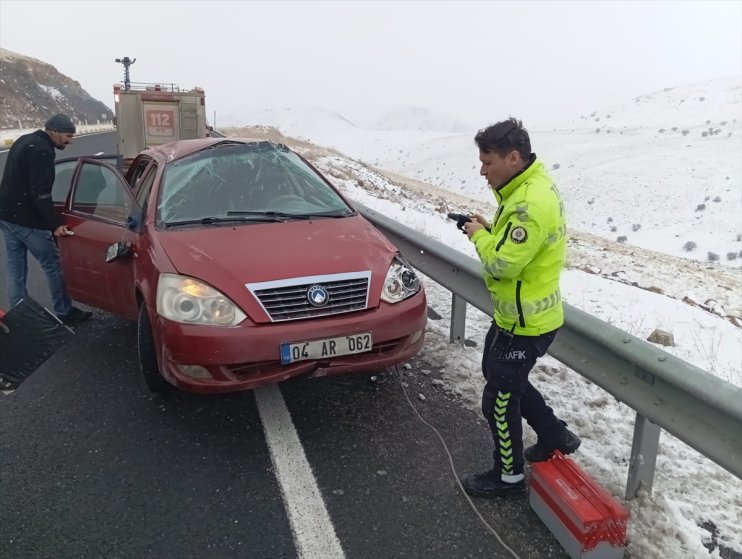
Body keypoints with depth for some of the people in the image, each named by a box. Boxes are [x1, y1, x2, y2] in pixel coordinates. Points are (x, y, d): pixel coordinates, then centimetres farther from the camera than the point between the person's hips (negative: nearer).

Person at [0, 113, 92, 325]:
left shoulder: (25, 141, 15)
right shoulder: (42, 151, -17)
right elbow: (40, 193, -24)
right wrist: (55, 224, -23)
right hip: (26, 219, -10)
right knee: (53, 265, 0)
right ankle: (65, 312, 9)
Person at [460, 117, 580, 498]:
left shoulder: (531, 204, -29)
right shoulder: (530, 185, 5)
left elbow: (502, 264, -30)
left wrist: (479, 235, -12)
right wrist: (490, 230, -2)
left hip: (525, 322, -10)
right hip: (519, 312, 10)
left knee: (499, 398, 6)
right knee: (502, 377, 26)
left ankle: (509, 476, 28)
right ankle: (555, 436, 41)